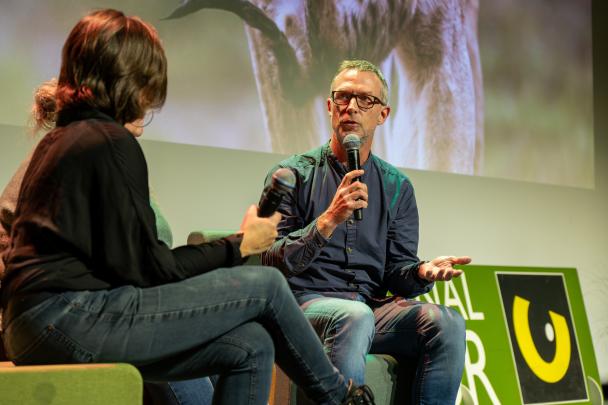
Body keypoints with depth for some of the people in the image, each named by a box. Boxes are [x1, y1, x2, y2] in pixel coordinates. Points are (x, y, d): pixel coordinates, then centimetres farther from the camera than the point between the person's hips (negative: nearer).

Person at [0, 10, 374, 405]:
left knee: (251, 346, 4)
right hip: (70, 316, -9)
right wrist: (239, 246, 0)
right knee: (265, 283, -3)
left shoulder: (59, 140, 19)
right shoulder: (112, 144, -10)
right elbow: (146, 266, -11)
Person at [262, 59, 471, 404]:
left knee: (448, 322, -24)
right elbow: (271, 263, -5)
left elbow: (396, 271, 10)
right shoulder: (294, 174, 5)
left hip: (374, 307, 4)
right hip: (307, 302, -3)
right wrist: (329, 220, -18)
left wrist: (423, 271, -13)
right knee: (355, 316, -37)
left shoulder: (397, 187, 16)